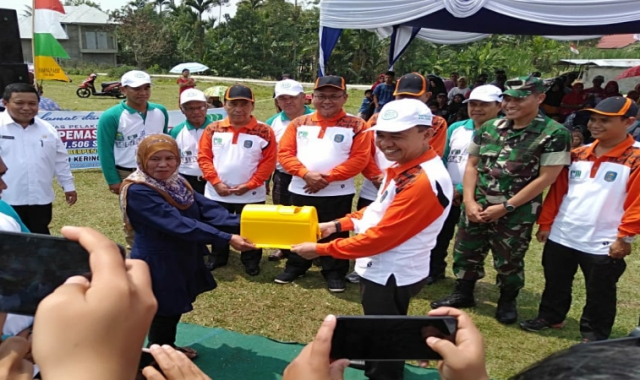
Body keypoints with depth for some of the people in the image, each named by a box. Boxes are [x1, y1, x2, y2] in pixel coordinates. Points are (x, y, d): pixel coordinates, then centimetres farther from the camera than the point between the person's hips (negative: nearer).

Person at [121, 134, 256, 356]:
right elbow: (179, 224, -33)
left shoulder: (176, 183, 0)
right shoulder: (138, 191, -25)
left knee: (175, 308, 23)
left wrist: (240, 224, -25)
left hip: (182, 259, 8)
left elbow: (206, 208, -10)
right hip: (158, 264, -8)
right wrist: (227, 239, -37)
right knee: (164, 313, 8)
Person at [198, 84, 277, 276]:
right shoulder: (213, 129, -1)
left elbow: (269, 162, -9)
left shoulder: (264, 132, -7)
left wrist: (249, 185, -14)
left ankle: (251, 262, 29)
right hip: (217, 193, 3)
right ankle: (217, 259, 37)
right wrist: (216, 182, -10)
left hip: (251, 194, -2)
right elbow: (204, 157, 0)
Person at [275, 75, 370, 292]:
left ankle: (335, 274, 24)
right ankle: (295, 267, 34)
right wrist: (306, 173, -17)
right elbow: (284, 153, -1)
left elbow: (359, 159, -10)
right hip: (301, 190, 3)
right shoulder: (299, 123, 5)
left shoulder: (356, 125, -4)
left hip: (338, 193, -3)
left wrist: (328, 177, -17)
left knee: (335, 235, 8)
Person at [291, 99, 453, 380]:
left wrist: (321, 249, -20)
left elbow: (379, 237, -28)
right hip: (384, 270, 10)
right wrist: (338, 225, 4)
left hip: (391, 275, -10)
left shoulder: (424, 181, -30)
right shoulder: (403, 167, 2)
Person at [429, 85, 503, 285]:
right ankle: (434, 271, 35)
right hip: (446, 194, 5)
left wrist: (462, 190, -18)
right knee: (438, 237, 15)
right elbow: (441, 159, 7)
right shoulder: (456, 128, 6)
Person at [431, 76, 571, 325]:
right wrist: (469, 200, -7)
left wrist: (505, 206, -15)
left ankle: (507, 302, 39)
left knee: (508, 261, 13)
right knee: (465, 252, 15)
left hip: (517, 212, -4)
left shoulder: (554, 134, -12)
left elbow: (546, 178, -14)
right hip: (476, 206, 4)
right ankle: (463, 294, 38)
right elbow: (471, 165, 6)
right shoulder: (488, 128, 2)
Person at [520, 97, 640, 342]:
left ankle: (595, 335, 29)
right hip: (561, 236, 5)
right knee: (555, 284, 19)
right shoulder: (577, 155, 7)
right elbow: (557, 191, 9)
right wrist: (546, 223, 7)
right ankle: (550, 317, 40)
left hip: (603, 244, -5)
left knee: (599, 295, 11)